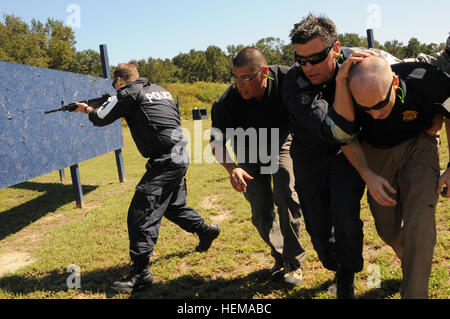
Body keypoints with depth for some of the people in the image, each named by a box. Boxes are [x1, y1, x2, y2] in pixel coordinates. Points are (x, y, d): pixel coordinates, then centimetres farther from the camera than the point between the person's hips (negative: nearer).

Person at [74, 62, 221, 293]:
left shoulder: (129, 94, -7)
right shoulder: (159, 90, 16)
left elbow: (101, 119, 1)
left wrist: (86, 109, 22)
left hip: (165, 162, -9)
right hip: (180, 156, 9)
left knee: (141, 213, -8)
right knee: (173, 206, 27)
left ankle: (140, 272, -7)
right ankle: (206, 230, 41)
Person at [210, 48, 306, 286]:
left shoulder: (286, 79, -30)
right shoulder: (226, 103, -28)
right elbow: (217, 142, -15)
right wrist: (232, 168, -29)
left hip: (282, 143, -1)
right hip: (250, 152, 1)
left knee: (285, 195, -21)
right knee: (261, 212, -2)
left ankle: (293, 261, -2)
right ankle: (280, 257, 25)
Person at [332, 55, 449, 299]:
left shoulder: (425, 81, -31)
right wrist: (368, 176, -15)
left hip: (418, 147, -1)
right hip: (376, 152, 2)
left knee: (419, 226, -17)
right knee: (388, 230, 5)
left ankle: (414, 292, 1)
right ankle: (413, 266, 39)